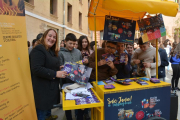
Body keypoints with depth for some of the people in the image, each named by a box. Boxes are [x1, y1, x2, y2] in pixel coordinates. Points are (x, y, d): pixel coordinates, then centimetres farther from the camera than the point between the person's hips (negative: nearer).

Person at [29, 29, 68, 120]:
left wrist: (59, 68, 8)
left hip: (51, 87, 9)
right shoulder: (38, 49, -16)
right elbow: (36, 69, -26)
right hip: (42, 89, -9)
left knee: (48, 111, 23)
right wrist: (55, 74, -24)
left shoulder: (51, 51, 14)